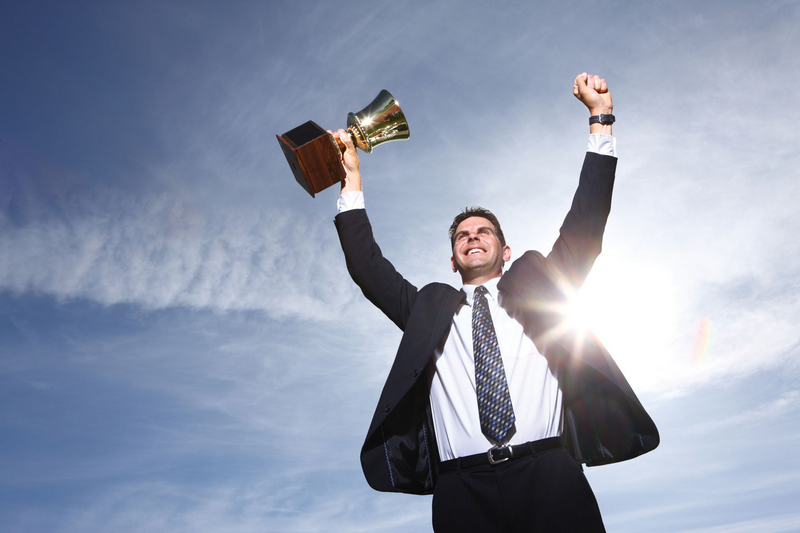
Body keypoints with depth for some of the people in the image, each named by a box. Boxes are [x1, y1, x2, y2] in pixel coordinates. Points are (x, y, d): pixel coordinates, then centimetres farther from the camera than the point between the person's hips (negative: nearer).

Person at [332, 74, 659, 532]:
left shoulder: (537, 286, 18)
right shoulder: (430, 309, 19)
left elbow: (584, 226, 11)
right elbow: (367, 266, 13)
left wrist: (600, 119, 9)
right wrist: (352, 180, 11)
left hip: (548, 476, 0)